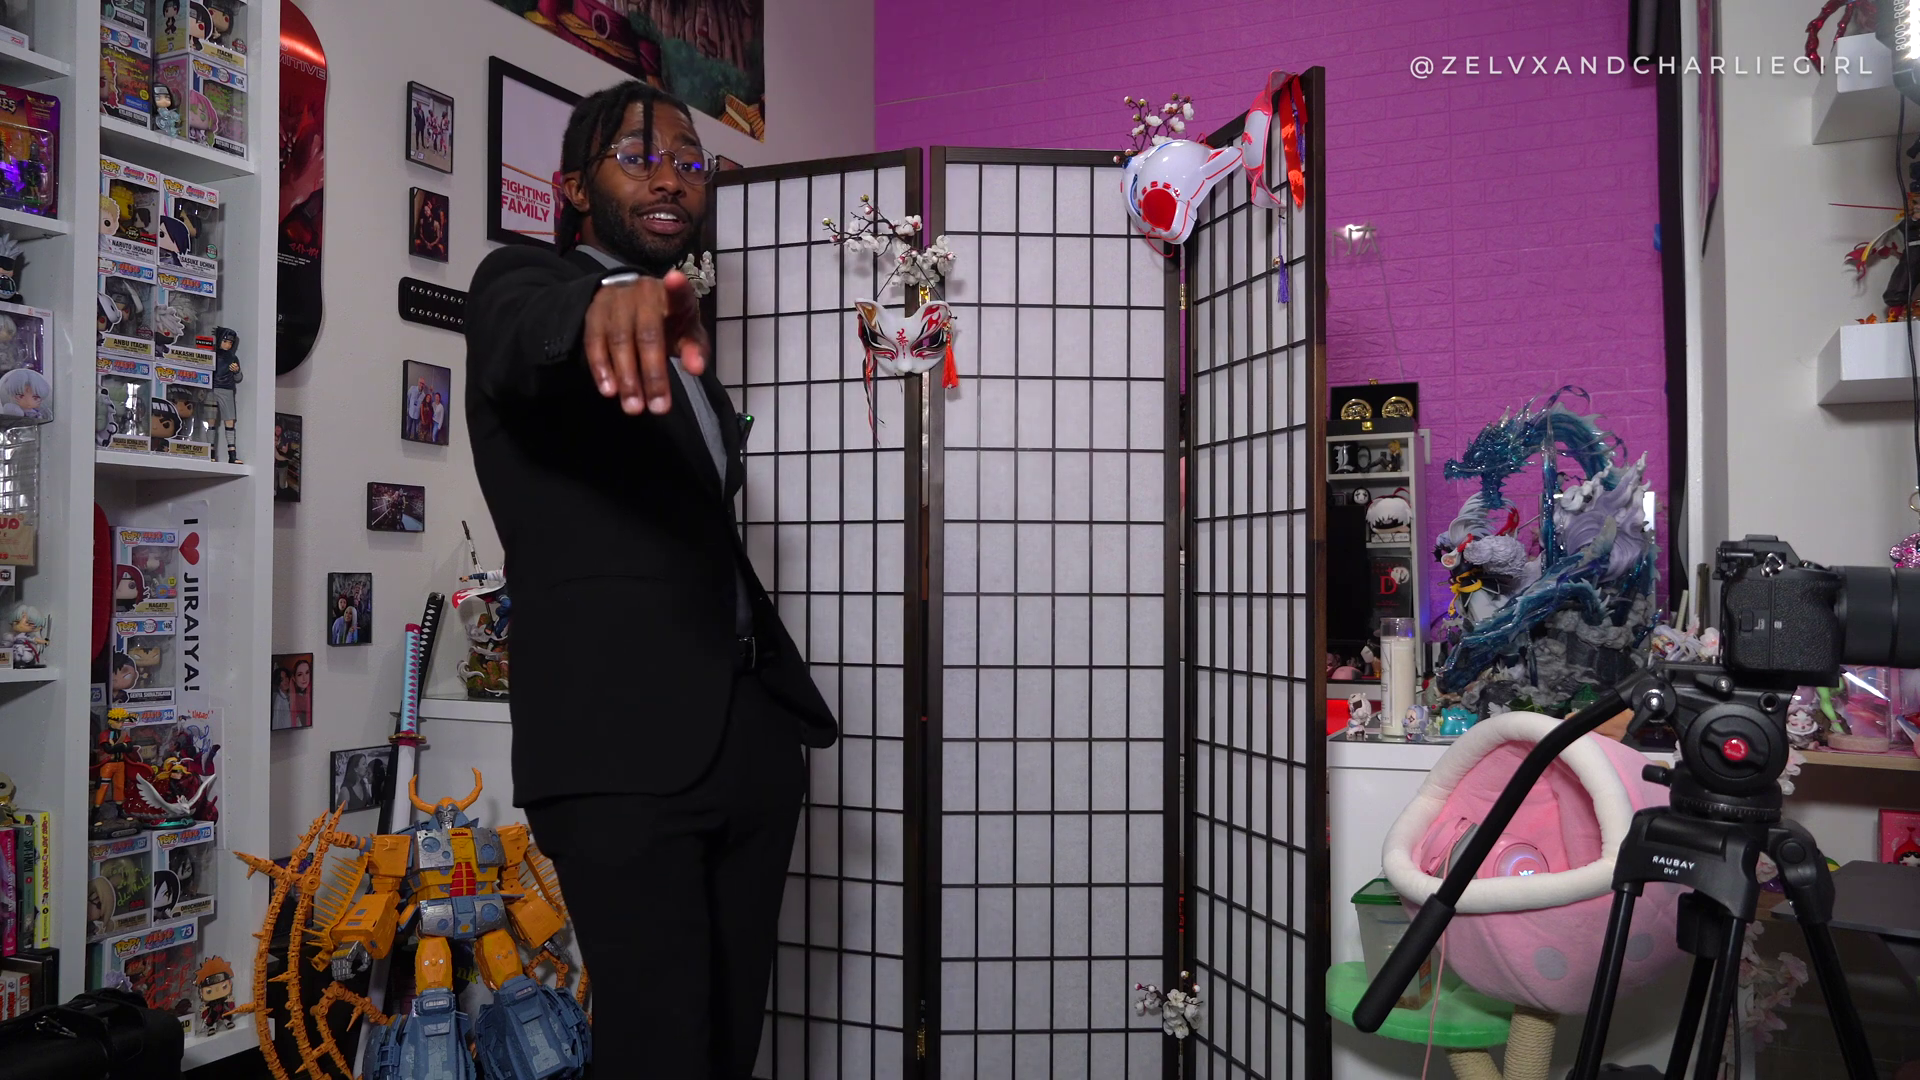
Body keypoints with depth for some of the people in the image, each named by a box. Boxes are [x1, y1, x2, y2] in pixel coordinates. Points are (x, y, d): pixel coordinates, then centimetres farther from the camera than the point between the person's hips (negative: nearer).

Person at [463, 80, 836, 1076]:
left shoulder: (680, 343, 24)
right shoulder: (519, 282, 2)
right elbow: (530, 330, -24)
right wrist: (606, 304, -46)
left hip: (753, 728, 7)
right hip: (621, 741, -7)